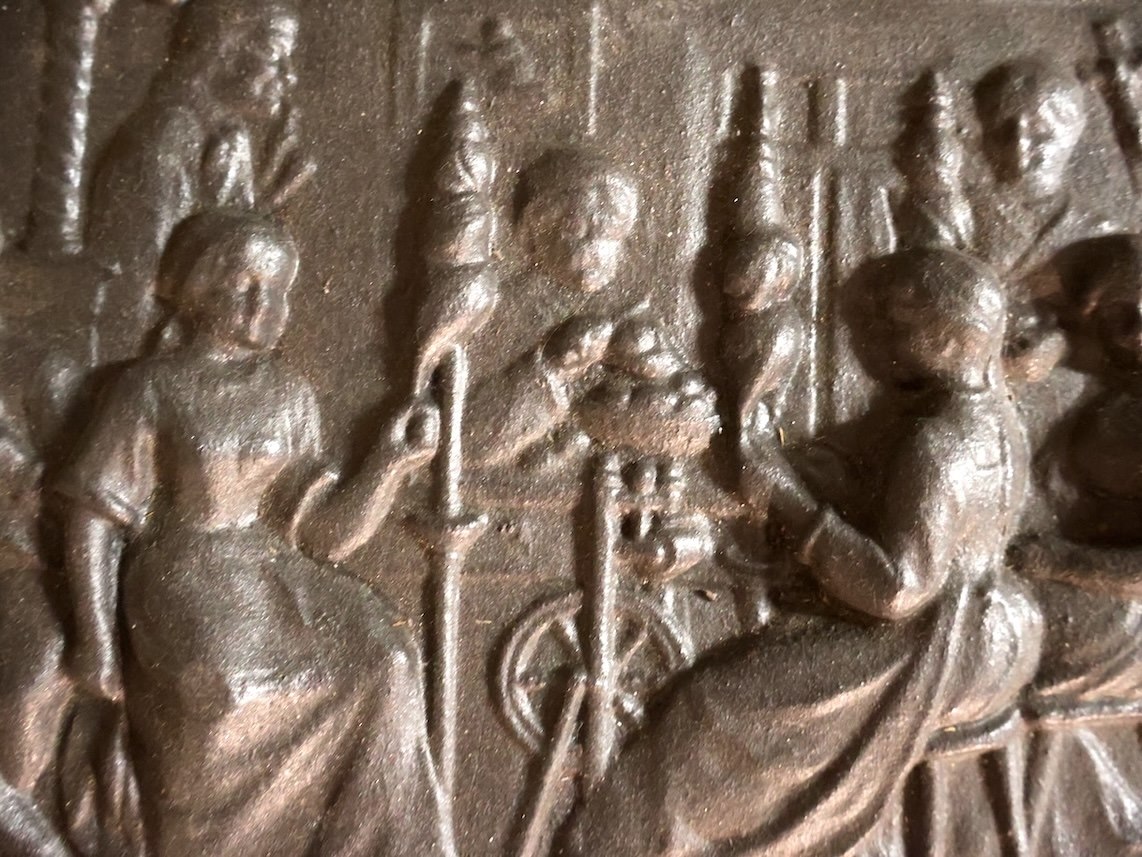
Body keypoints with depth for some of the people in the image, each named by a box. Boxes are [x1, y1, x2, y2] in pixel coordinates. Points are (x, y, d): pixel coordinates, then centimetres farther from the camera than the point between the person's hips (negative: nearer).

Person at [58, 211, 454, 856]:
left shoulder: (293, 397, 7)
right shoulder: (153, 387, -3)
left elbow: (309, 528, 0)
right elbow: (94, 514, -1)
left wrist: (392, 461, -13)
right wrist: (97, 640, -6)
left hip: (275, 576, 3)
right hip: (185, 579, -3)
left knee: (381, 662, -20)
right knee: (230, 693, -31)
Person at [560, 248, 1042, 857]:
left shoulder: (937, 443, -27)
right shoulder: (995, 416, 3)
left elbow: (896, 589, -30)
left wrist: (789, 499, -29)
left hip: (933, 654, -10)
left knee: (729, 704, -8)